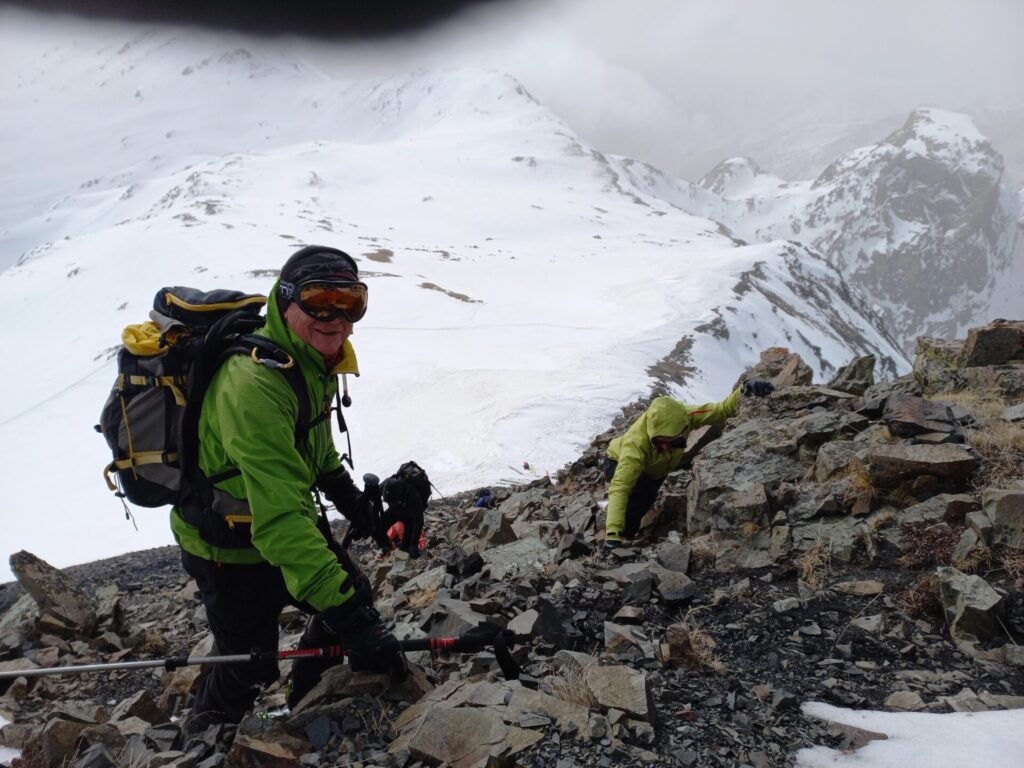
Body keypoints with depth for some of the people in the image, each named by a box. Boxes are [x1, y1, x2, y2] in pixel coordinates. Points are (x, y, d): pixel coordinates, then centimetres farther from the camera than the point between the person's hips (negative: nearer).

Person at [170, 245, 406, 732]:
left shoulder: (312, 358, -6)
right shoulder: (254, 385, -35)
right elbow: (279, 520, -41)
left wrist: (346, 494, 23)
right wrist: (348, 614, -43)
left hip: (289, 520, 8)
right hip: (230, 551, -8)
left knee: (354, 599, 15)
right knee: (249, 672, 7)